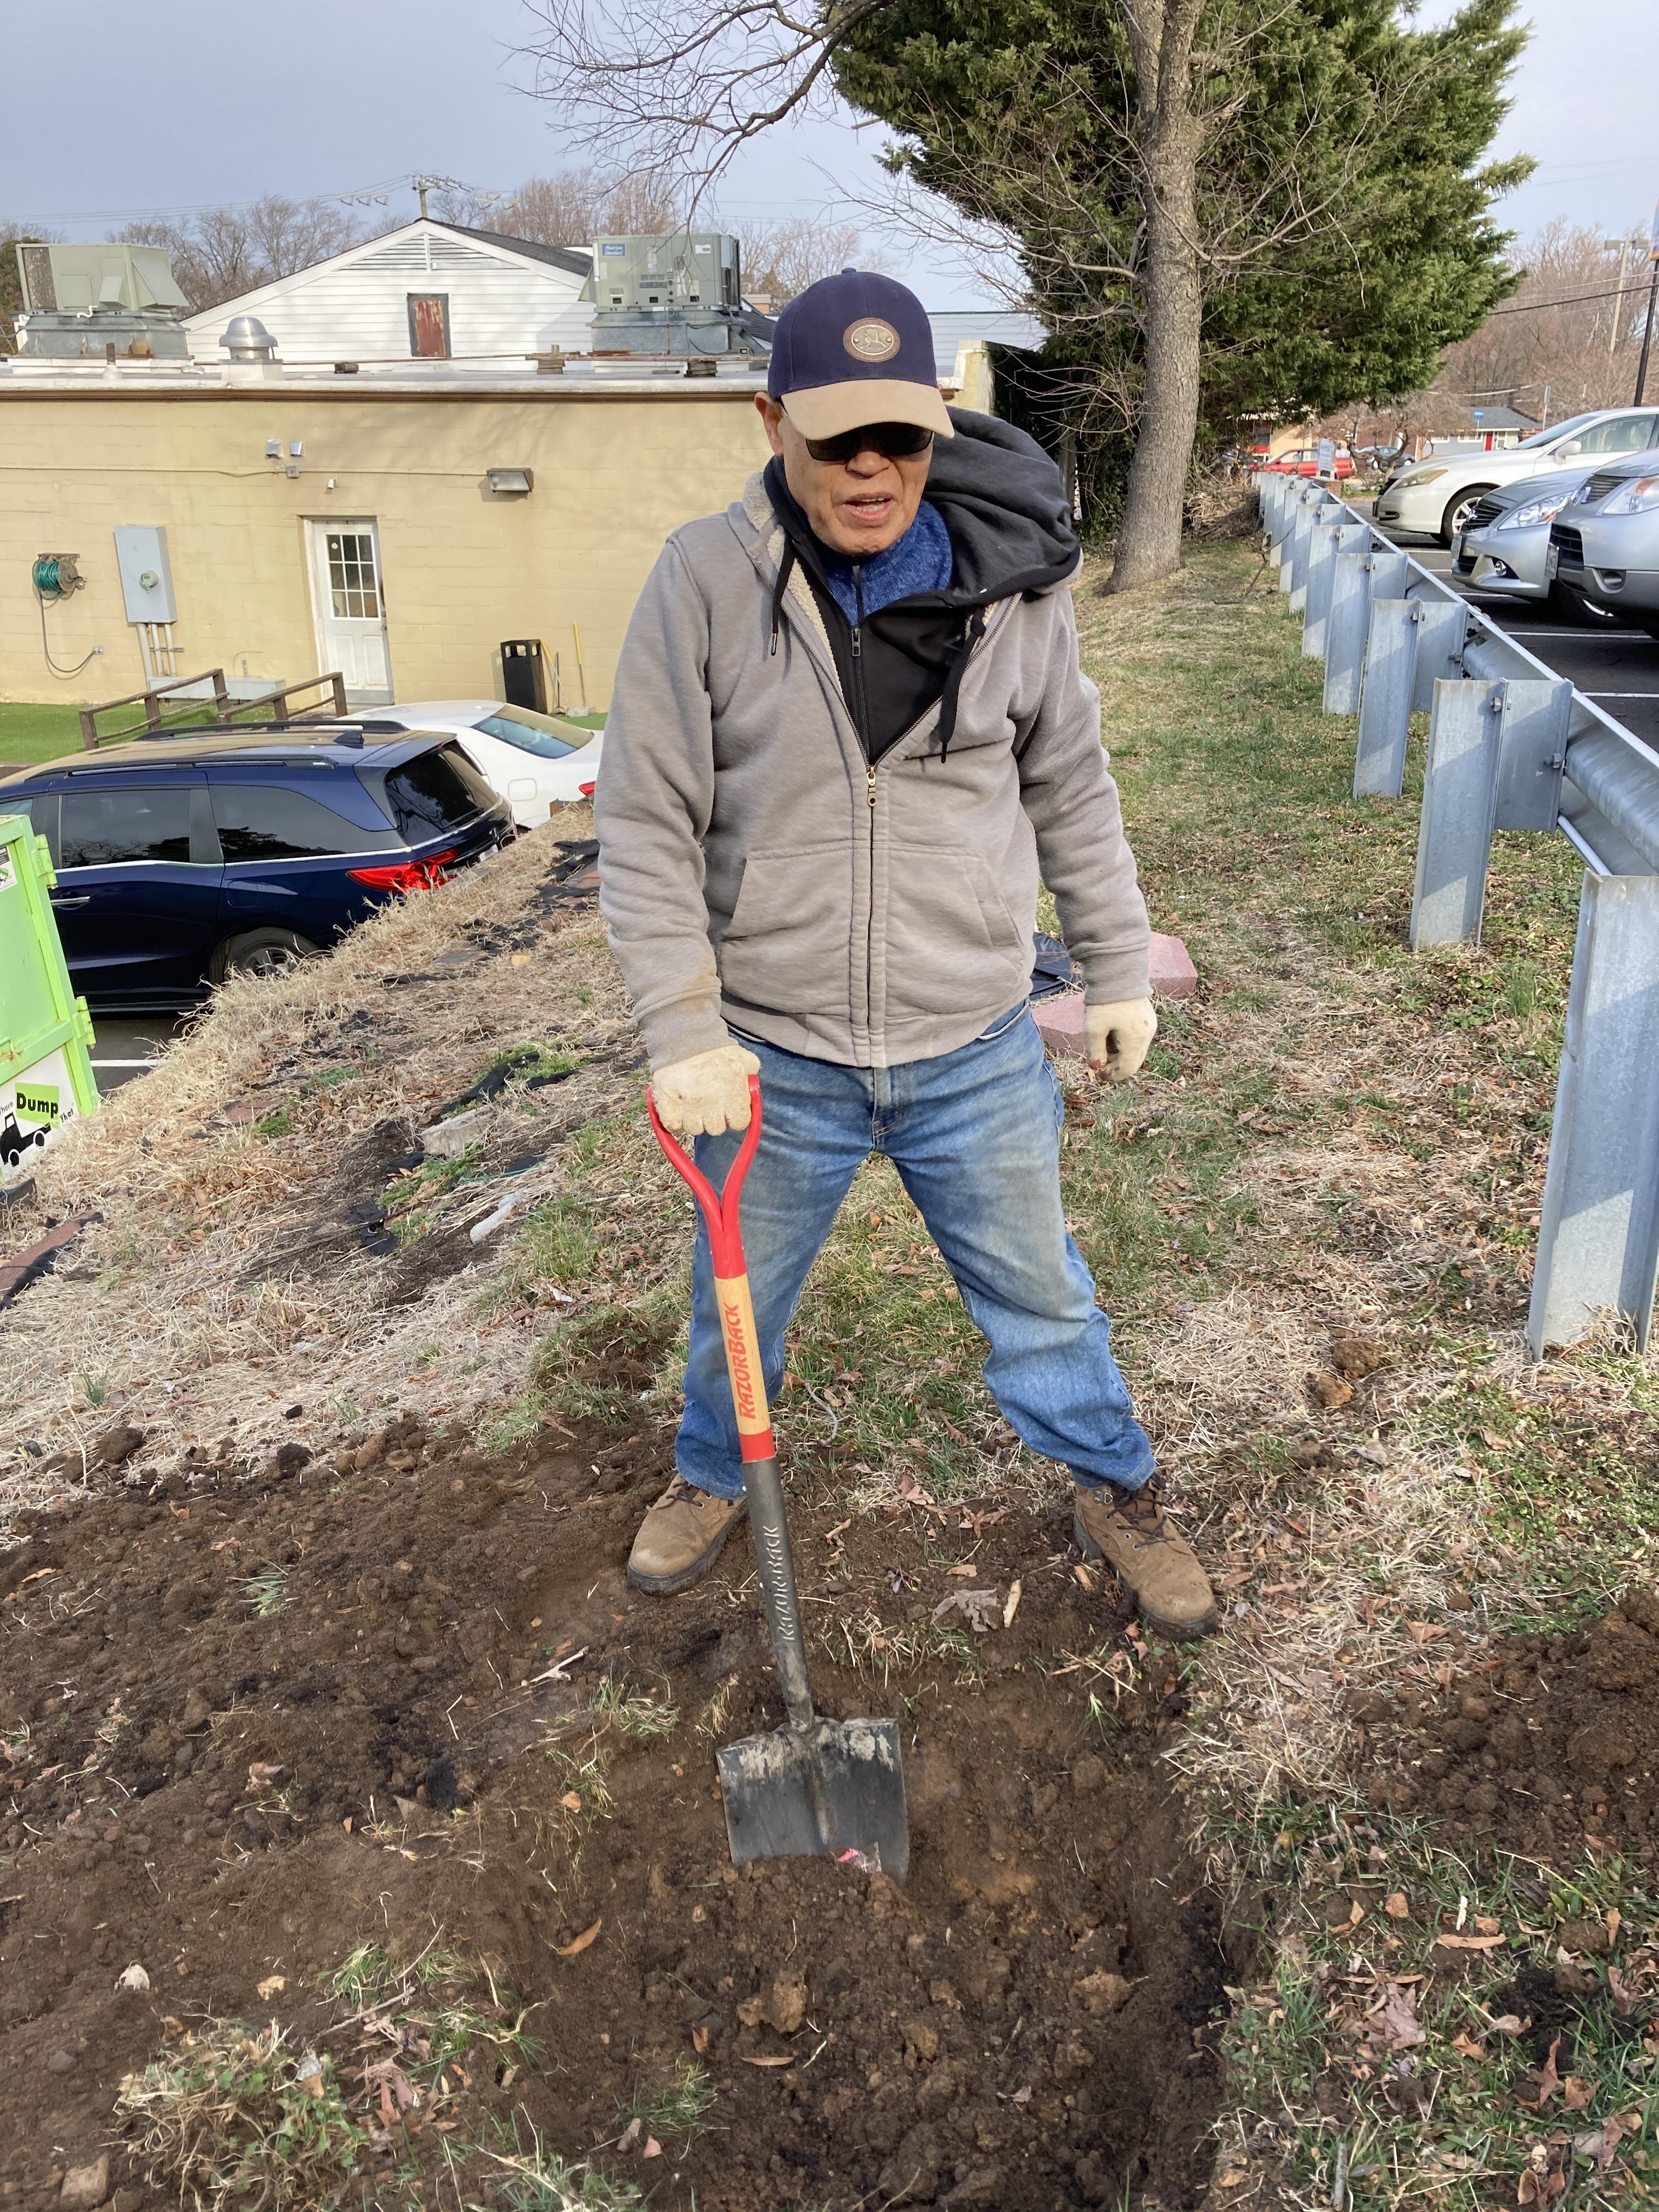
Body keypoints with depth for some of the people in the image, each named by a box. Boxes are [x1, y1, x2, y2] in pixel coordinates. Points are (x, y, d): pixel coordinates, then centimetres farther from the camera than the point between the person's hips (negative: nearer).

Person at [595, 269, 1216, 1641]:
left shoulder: (1014, 581, -5)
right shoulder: (705, 582, -12)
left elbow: (1071, 791, 7)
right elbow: (646, 827, -10)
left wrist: (1119, 967, 11)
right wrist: (685, 1032, -16)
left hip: (976, 1052, 1)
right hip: (774, 1056, 0)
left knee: (1039, 1292, 18)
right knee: (740, 1299, 21)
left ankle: (1118, 1496, 42)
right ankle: (713, 1477, 50)